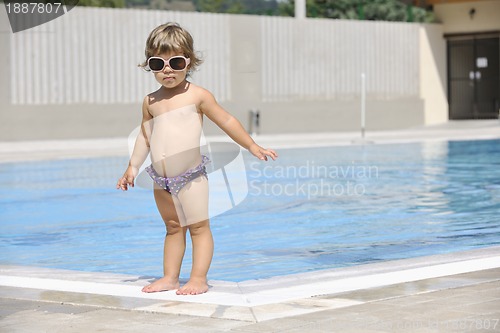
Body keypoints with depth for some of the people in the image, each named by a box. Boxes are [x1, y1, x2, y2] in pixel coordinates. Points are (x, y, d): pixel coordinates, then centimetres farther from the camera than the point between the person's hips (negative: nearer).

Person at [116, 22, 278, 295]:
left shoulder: (197, 96, -5)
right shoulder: (150, 102, 8)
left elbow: (226, 121, 2)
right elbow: (145, 136, 17)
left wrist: (252, 146, 4)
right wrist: (132, 167, 14)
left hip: (191, 177, -4)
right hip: (161, 180, 5)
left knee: (198, 226, -3)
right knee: (173, 228, 13)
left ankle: (199, 278, -1)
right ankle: (170, 277, 17)